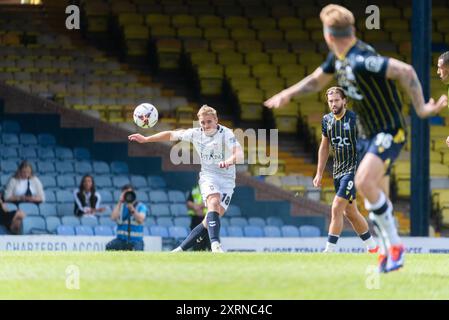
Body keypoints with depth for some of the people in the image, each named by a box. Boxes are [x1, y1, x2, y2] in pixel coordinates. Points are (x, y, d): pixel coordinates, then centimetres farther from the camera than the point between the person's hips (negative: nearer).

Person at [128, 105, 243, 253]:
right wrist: (146, 139, 16)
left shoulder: (226, 134, -13)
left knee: (210, 221, -9)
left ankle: (181, 249, 4)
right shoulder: (195, 133, -1)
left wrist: (229, 161, -50)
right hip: (208, 176, 1)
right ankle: (215, 244, -49)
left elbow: (239, 154, -27)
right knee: (213, 202, -31)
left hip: (227, 179, -1)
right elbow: (171, 135, 13)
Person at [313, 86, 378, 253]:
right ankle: (372, 246, 27)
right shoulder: (327, 120, 7)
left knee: (336, 209, -16)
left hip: (353, 169, -7)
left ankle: (330, 250, -15)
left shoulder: (355, 119, -12)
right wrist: (319, 173, 16)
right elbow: (324, 147, 17)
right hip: (338, 171, 7)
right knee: (350, 213, 13)